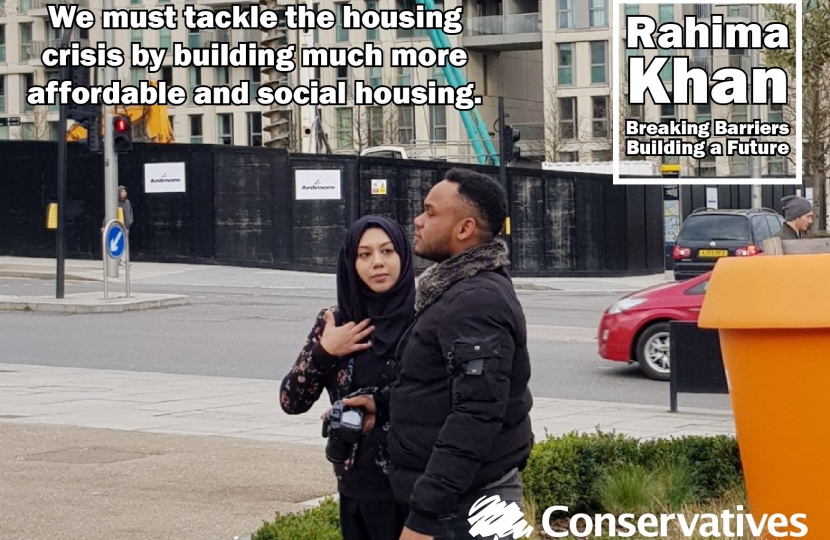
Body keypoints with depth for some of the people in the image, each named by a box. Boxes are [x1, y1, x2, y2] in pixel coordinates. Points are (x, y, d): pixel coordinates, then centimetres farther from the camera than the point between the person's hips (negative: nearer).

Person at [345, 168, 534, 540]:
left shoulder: (476, 302, -20)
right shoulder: (459, 289, 14)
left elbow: (476, 416, -27)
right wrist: (384, 402, 15)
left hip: (464, 507, -10)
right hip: (460, 495, 10)